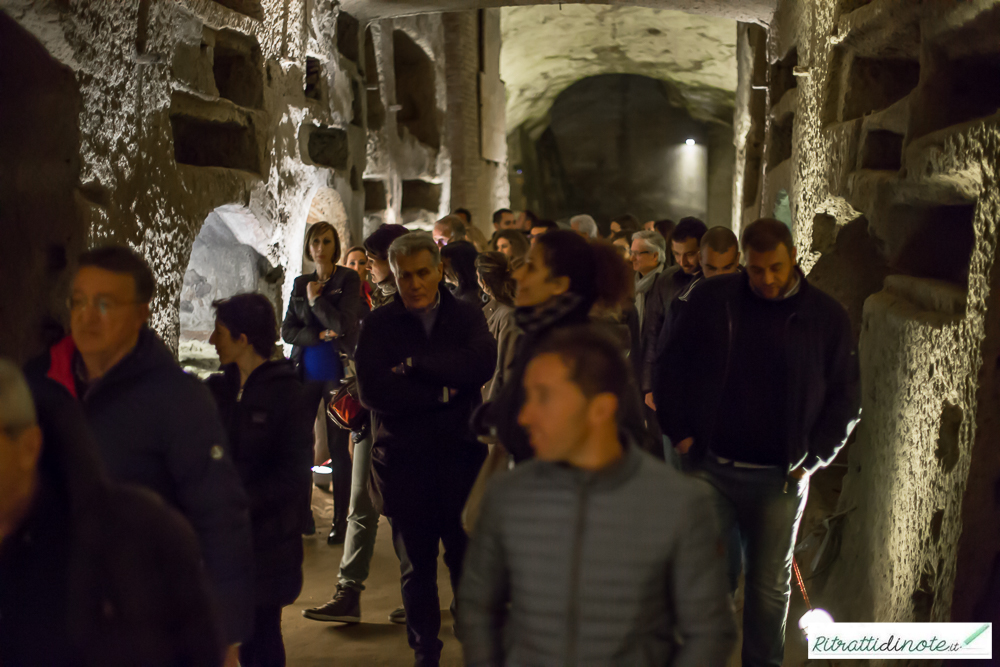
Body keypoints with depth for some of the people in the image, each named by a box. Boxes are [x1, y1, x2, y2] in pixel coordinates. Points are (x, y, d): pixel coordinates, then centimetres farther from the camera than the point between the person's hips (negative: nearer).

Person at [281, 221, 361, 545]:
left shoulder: (348, 280, -2)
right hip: (305, 372, 4)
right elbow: (287, 330, 4)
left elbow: (344, 324, -14)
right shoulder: (300, 283, 11)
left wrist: (316, 299, -6)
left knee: (338, 447, 1)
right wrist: (320, 335, -10)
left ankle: (340, 520, 10)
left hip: (336, 372, -4)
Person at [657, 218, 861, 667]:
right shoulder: (711, 299, -1)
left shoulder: (827, 317, -1)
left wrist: (813, 457, -2)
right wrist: (679, 433, 0)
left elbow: (845, 399, 6)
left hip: (781, 478, 0)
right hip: (711, 467, 0)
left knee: (769, 586, 12)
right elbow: (673, 367, 7)